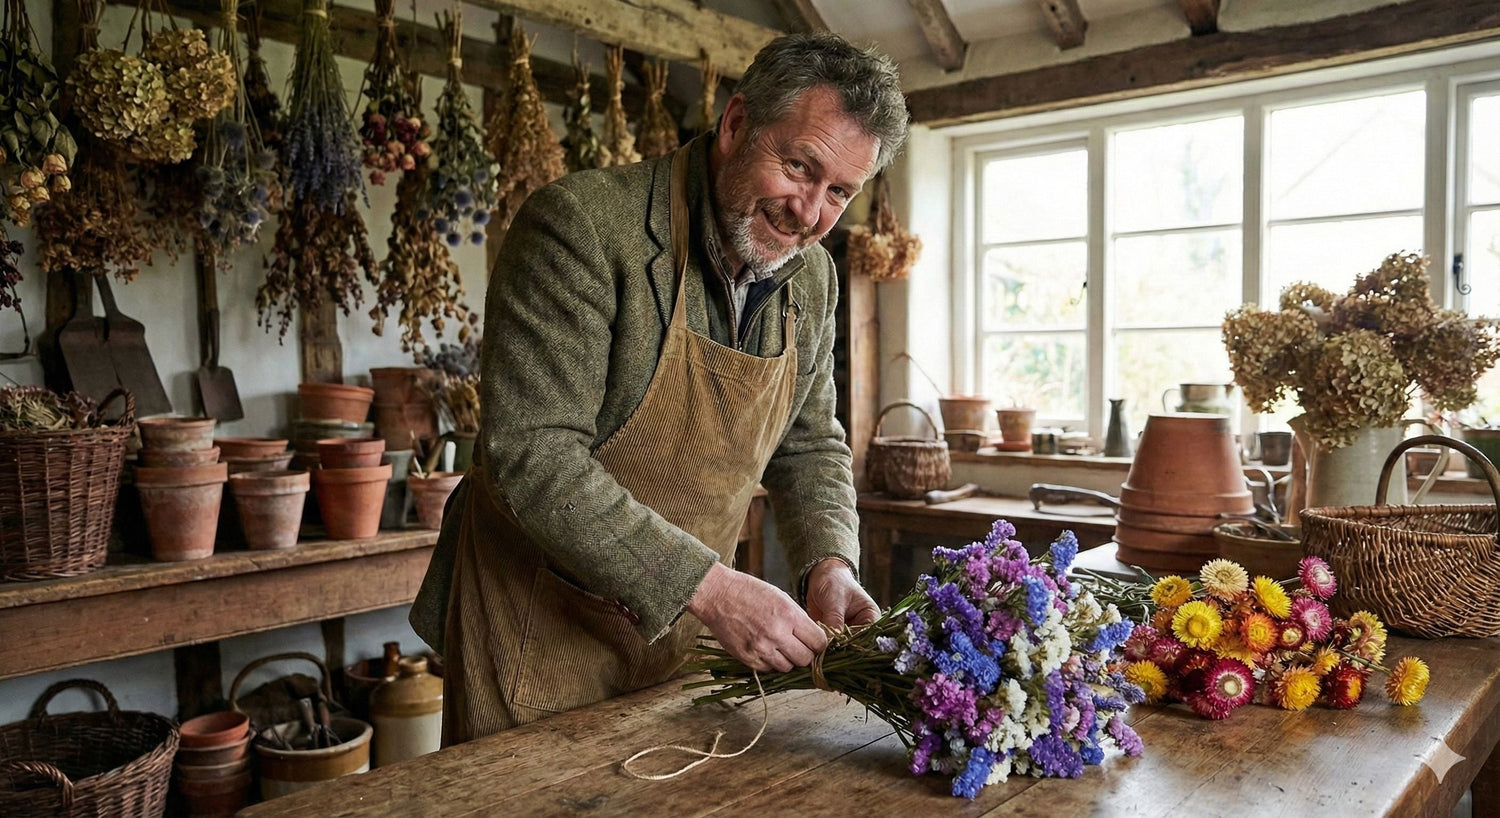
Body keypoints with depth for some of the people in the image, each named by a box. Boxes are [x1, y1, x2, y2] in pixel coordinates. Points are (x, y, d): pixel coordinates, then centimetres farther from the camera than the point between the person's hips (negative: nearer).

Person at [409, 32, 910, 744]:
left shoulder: (811, 276, 0)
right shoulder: (584, 226, -22)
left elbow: (809, 444, 10)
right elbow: (532, 454, -29)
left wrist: (829, 562, -8)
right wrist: (705, 586, -32)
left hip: (677, 632, 6)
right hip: (539, 628, -6)